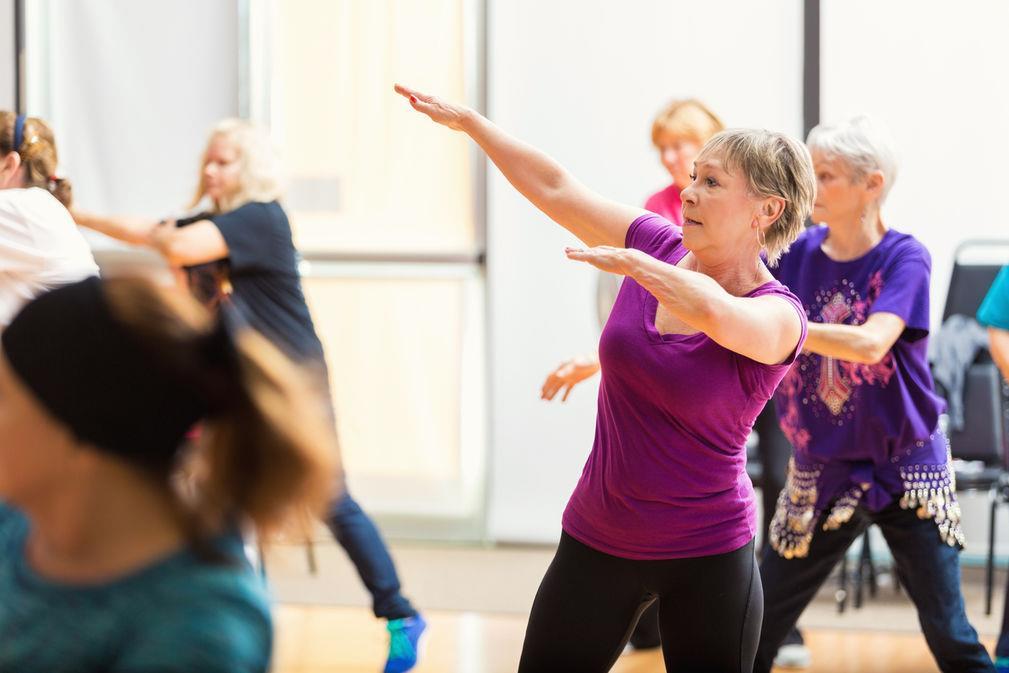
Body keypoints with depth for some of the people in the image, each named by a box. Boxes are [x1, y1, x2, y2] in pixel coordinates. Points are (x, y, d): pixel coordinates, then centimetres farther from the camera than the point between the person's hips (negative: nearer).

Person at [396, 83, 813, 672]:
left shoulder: (779, 317, -16)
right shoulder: (660, 249, 0)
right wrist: (467, 120, 6)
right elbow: (556, 188, 6)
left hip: (707, 559, -5)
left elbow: (713, 312, -38)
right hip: (597, 542, 5)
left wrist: (630, 262, -26)